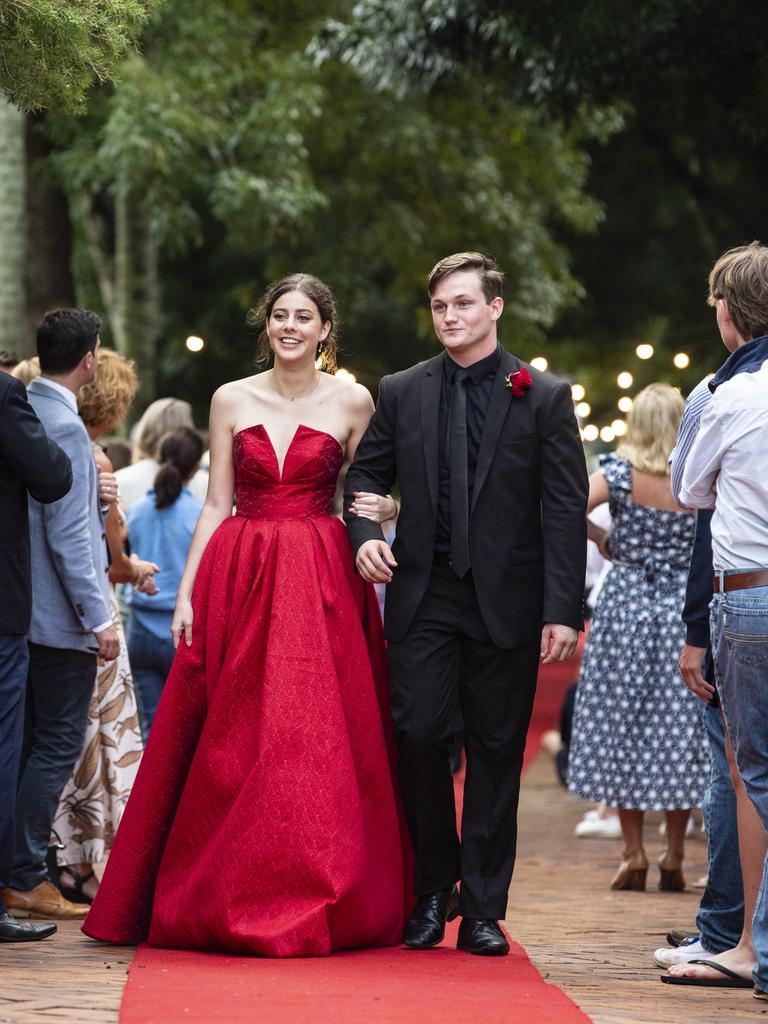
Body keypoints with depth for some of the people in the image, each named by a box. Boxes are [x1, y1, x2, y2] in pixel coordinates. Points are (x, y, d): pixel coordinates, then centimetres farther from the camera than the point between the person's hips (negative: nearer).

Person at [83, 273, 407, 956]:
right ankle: (226, 902, 8)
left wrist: (378, 507, -9)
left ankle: (316, 909, 4)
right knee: (233, 741, 0)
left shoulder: (352, 403, 4)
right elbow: (217, 505, 8)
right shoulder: (232, 401, 7)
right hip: (239, 578, 1)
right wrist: (187, 592, 2)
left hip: (322, 585, -1)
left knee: (317, 737, -4)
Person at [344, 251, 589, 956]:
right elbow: (366, 474, 17)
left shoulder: (544, 396, 1)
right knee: (420, 738, -5)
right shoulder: (402, 393, 9)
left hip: (507, 601, -1)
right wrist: (365, 533, -6)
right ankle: (434, 888, 13)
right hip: (424, 597, 2)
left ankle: (483, 910, 10)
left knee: (495, 752, 3)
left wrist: (563, 610, -10)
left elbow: (566, 509, -3)